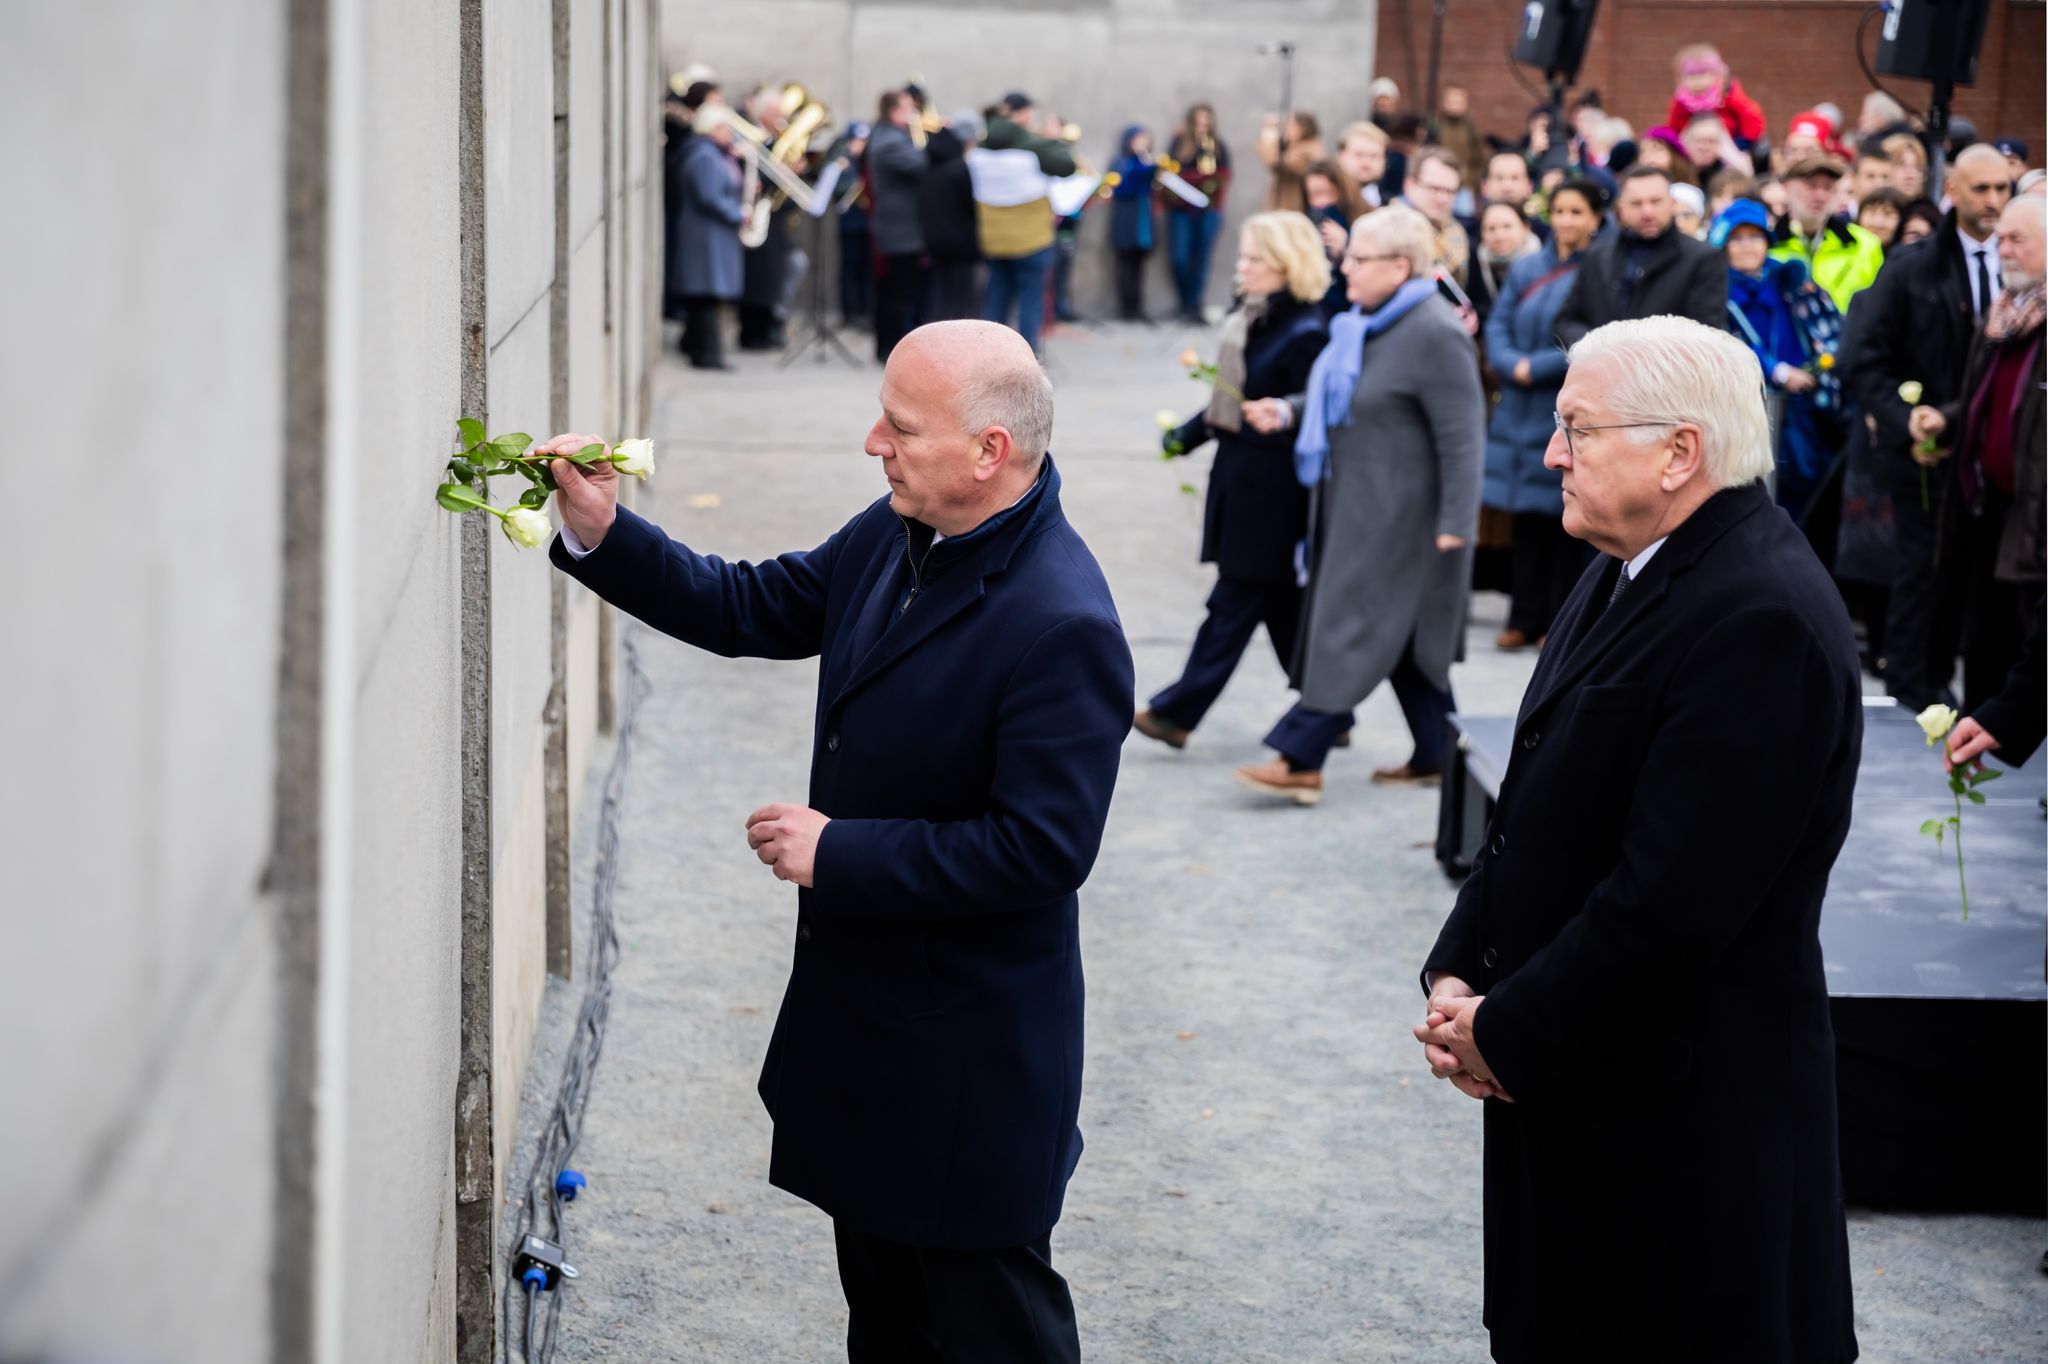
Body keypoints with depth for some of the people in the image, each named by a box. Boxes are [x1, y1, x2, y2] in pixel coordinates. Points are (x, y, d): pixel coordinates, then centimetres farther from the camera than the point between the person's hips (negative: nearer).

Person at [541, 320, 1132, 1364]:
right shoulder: (894, 538, 0)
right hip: (864, 1006, 9)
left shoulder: (1063, 627, -28)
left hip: (970, 1052, -9)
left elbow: (1041, 847, -29)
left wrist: (838, 852, -22)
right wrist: (601, 533, -2)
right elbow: (753, 609, 11)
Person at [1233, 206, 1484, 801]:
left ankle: (1301, 759, -6)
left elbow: (1462, 436, -21)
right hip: (1356, 505, 10)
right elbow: (1340, 400, 23)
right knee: (1404, 635, 15)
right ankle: (1434, 755, 24)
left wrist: (1455, 523, -22)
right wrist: (1287, 411, 5)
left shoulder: (1434, 334, -19)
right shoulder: (1367, 321, 9)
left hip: (1397, 516, -10)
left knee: (1356, 626, -7)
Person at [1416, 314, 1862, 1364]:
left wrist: (1505, 1033, -16)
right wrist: (1457, 976, 2)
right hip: (1572, 1082, 9)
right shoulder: (1628, 572, 9)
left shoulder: (1762, 619, -22)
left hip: (1684, 1119, -9)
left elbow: (1672, 895, -24)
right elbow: (1536, 807, 14)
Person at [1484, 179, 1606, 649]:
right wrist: (1514, 365, -10)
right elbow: (1498, 327, 9)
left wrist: (1538, 367, -14)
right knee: (1526, 517, 6)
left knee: (1566, 517, 0)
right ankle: (1525, 619, 12)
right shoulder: (1526, 270, 13)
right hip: (1521, 412, 5)